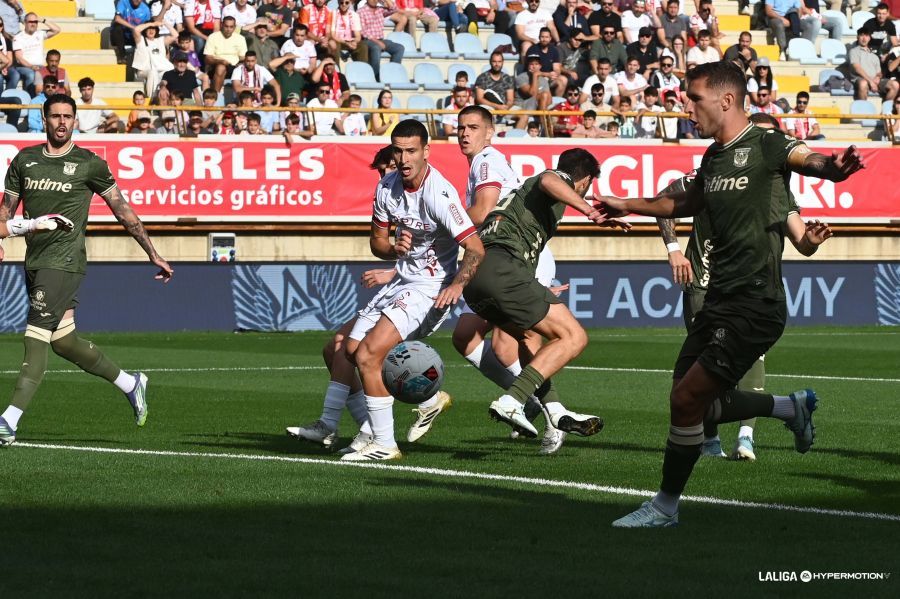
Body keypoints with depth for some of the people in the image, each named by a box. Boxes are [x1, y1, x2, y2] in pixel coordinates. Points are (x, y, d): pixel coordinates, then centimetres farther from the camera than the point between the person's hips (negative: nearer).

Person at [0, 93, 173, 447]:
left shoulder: (88, 164, -1)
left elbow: (122, 210, 5)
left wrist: (153, 254, 6)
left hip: (65, 261, -6)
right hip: (34, 260, 6)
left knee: (37, 336, -14)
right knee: (62, 339, 10)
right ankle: (130, 384, 30)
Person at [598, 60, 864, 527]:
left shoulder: (765, 146, -11)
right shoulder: (712, 157, 14)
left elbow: (805, 158, -33)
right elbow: (687, 203, 35)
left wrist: (831, 168, -56)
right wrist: (628, 205, 44)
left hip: (755, 305, -9)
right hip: (718, 300, 9)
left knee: (686, 399, -11)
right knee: (697, 403, 11)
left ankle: (665, 506, 5)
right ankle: (791, 407, 32)